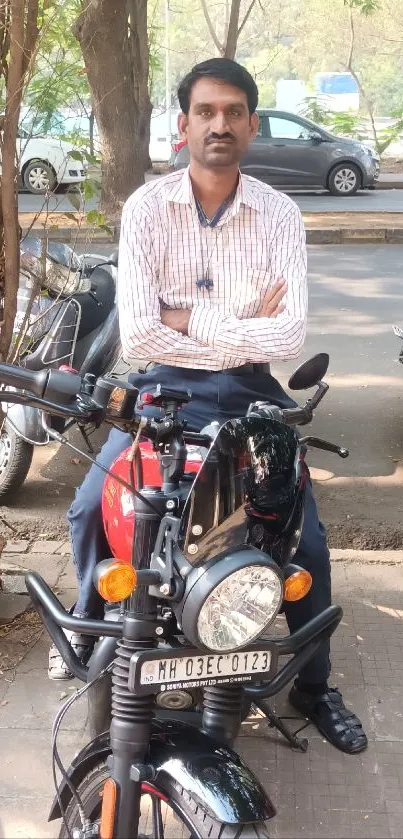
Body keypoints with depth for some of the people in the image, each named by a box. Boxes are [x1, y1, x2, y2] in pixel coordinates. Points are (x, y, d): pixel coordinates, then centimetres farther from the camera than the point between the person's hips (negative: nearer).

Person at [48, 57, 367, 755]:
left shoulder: (279, 214, -5)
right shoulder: (146, 208, -7)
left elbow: (290, 336, -17)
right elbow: (139, 337, -18)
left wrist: (194, 323, -17)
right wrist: (245, 332, -14)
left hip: (249, 391, 1)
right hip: (166, 385, 0)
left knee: (308, 543, -7)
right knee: (90, 510, -14)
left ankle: (314, 687, 16)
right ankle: (89, 619, 18)